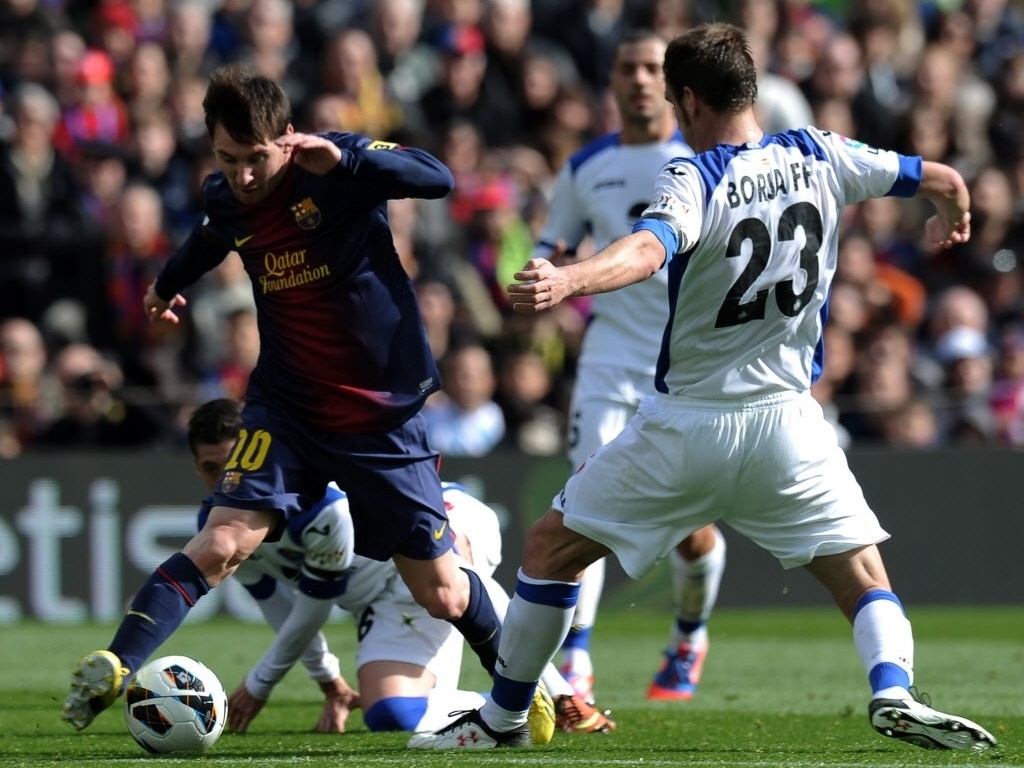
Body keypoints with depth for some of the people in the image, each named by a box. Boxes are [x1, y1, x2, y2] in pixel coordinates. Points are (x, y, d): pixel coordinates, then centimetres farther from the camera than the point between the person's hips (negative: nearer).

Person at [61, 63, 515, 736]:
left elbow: (439, 180, -31)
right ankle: (111, 671, -20)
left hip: (384, 414, -2)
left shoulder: (338, 165, -15)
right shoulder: (224, 199, -1)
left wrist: (343, 160, -44)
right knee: (223, 541, -20)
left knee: (442, 593, 4)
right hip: (286, 408, 3)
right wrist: (170, 283, 44)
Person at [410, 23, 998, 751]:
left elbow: (648, 250, -35)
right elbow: (946, 181, 11)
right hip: (786, 423, 3)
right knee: (862, 574, 9)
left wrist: (567, 280, -52)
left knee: (551, 546, 13)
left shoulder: (693, 180, -13)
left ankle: (503, 718, 17)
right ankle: (894, 692, -20)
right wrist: (953, 219, 35)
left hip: (686, 422, -3)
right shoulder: (821, 158, 0)